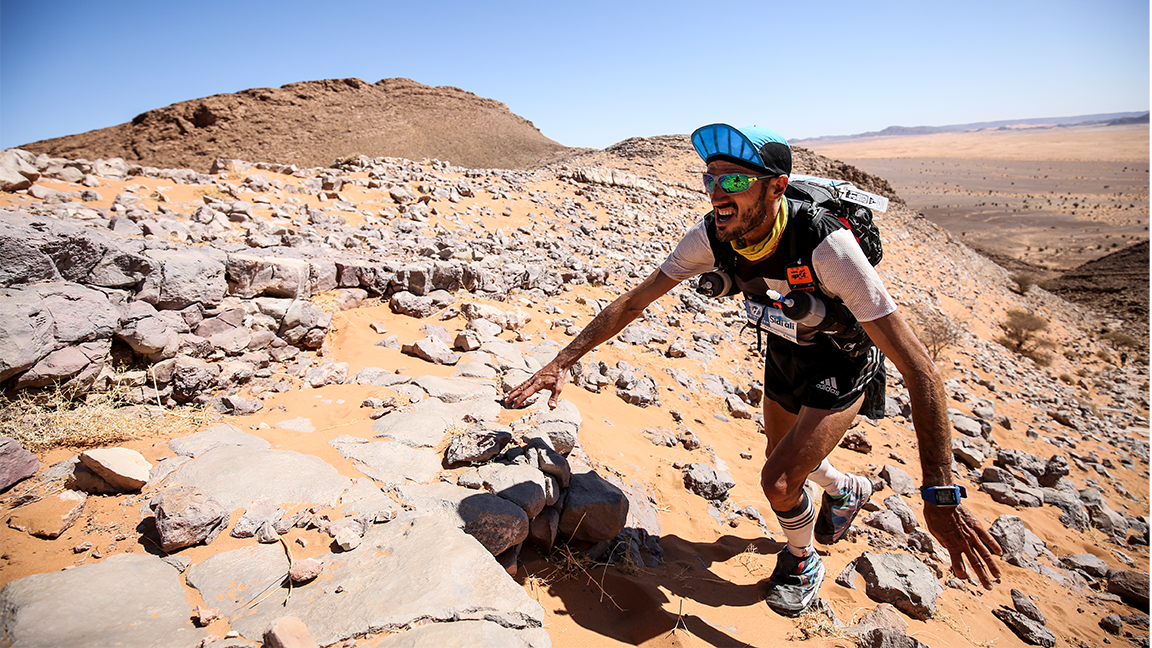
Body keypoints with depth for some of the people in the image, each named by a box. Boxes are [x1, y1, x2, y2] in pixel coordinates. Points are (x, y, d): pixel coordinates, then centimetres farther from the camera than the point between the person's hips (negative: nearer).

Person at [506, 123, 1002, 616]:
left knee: (779, 481, -15)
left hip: (843, 363, -5)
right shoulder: (711, 236, -24)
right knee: (783, 462, 22)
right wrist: (562, 362, -20)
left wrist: (941, 495, -41)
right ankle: (848, 490, 57)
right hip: (784, 349, 6)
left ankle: (802, 559, 21)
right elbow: (634, 301, -15)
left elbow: (919, 370, -38)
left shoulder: (826, 246, -40)